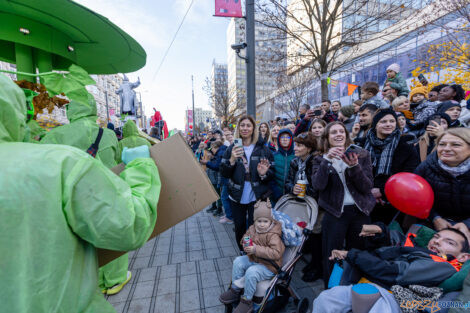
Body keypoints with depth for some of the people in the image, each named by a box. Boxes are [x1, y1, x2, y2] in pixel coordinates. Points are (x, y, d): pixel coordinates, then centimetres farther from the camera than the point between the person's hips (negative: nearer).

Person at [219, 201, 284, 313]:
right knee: (238, 261, -3)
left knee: (251, 272, -28)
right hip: (253, 259, 8)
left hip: (268, 267, -8)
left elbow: (277, 253, -35)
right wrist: (246, 244, -9)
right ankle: (235, 291, 14)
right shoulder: (252, 228, -4)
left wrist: (256, 249, -37)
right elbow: (246, 236, 16)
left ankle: (247, 301, -3)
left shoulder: (273, 236, -26)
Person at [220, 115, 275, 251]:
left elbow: (273, 173, 1)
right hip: (237, 197, 2)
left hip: (257, 197, -2)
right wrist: (232, 160, -20)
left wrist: (264, 174, -21)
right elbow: (224, 174, -3)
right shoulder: (232, 148, 1)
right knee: (239, 227, 15)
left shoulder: (263, 149, -2)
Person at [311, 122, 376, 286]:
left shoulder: (362, 155, 5)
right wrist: (327, 160, -23)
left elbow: (367, 186, -4)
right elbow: (317, 186, -14)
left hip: (360, 212, 2)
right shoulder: (320, 159, 3)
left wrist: (354, 166, -21)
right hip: (334, 213, -1)